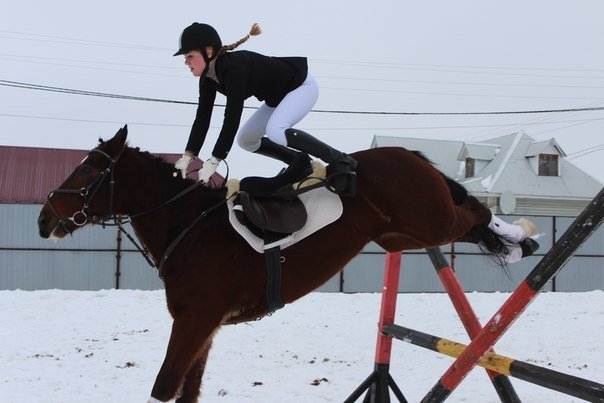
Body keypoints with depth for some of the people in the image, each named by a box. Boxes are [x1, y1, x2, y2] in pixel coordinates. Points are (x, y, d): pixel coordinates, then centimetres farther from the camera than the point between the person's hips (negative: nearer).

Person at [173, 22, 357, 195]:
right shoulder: (208, 78, -6)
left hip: (302, 86, -10)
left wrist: (213, 162, -33)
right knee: (245, 140, 9)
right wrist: (187, 156, -5)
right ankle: (299, 162, 19)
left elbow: (232, 119, -35)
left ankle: (340, 161, -23)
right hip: (278, 96, 10)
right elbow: (202, 118, 0)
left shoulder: (234, 68, -33)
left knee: (275, 131, -34)